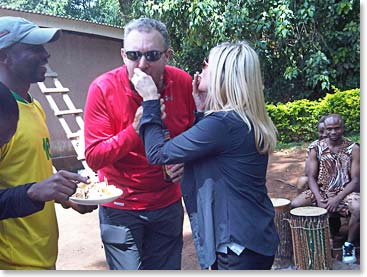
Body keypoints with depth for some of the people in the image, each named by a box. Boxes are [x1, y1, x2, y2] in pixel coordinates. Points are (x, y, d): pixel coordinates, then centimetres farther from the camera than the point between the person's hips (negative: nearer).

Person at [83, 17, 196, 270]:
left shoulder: (183, 83, -9)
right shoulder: (103, 89, -17)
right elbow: (94, 158, -18)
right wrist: (136, 129, -31)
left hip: (168, 204, 4)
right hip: (121, 208, -3)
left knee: (168, 269, 17)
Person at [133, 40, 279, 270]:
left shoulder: (223, 123, -23)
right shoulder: (249, 121, 6)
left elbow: (158, 154, -18)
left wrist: (150, 100, -9)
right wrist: (201, 108, 10)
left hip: (239, 245, -9)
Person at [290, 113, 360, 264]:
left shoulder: (353, 149, -6)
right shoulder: (317, 148, -1)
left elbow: (355, 180, -9)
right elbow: (311, 177, -1)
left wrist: (337, 199, -22)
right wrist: (319, 199, -18)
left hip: (344, 192, -2)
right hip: (320, 191, 2)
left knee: (358, 208, -35)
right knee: (293, 205, -22)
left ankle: (349, 244, -7)